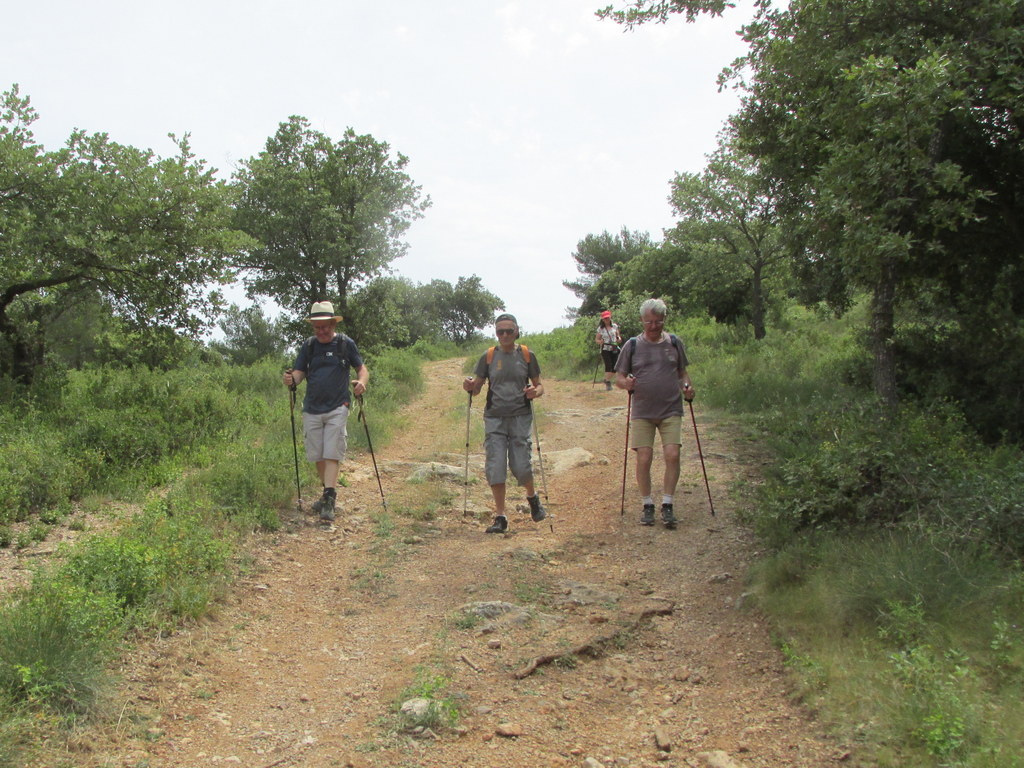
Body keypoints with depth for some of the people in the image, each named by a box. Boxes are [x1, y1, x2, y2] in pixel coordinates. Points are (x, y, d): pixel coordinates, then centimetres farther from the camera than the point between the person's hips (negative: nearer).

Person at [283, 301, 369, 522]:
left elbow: (361, 368, 7)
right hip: (312, 409, 4)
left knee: (332, 454, -11)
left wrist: (361, 382, -16)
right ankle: (329, 493, 26)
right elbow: (299, 372, 8)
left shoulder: (345, 343, 1)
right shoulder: (308, 345, 8)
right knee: (317, 456, 9)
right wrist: (291, 380, -16)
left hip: (337, 408, -4)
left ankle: (329, 500, -13)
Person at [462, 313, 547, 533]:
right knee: (495, 467, -4)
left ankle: (532, 496, 27)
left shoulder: (527, 355, 5)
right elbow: (476, 388, 9)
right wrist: (469, 386, -14)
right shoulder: (488, 357, 6)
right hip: (494, 417, 1)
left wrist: (535, 392, -13)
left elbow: (539, 385, 10)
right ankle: (500, 517, 7)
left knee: (521, 466, -6)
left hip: (520, 417, -1)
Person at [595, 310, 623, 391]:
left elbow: (618, 335, 15)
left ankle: (607, 380, 20)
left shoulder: (615, 326, 6)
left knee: (615, 367, -1)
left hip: (614, 349, 3)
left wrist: (619, 339, -9)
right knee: (608, 365, -16)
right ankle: (607, 382, -7)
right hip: (605, 349, -3)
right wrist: (600, 342, -19)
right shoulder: (600, 328, 0)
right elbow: (596, 339, 5)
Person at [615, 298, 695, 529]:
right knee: (644, 459, -5)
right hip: (642, 413, -1)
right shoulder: (632, 345, 4)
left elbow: (682, 372, 18)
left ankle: (667, 506, 1)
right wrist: (626, 383, -17)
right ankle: (647, 505, 13)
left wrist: (688, 388, -3)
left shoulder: (674, 343, 8)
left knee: (672, 455, -12)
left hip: (671, 411, 1)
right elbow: (619, 378, 6)